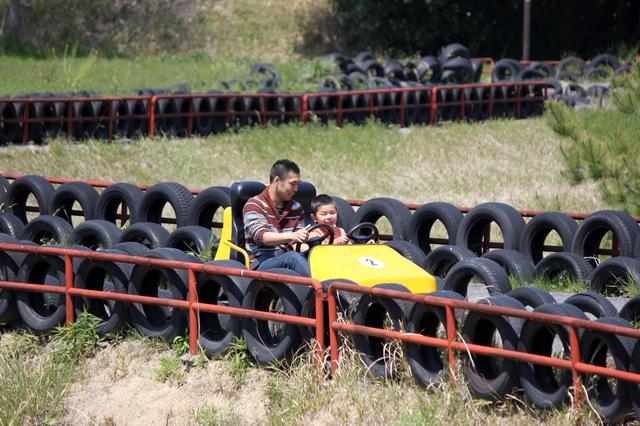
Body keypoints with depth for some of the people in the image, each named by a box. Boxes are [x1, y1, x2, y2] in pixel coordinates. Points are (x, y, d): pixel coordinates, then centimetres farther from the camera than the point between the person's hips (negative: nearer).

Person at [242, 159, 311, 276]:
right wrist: (292, 236, -36)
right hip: (261, 264, -5)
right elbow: (261, 237, -18)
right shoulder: (254, 205, -1)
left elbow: (297, 243, 15)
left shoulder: (296, 208, 19)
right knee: (293, 257, -37)